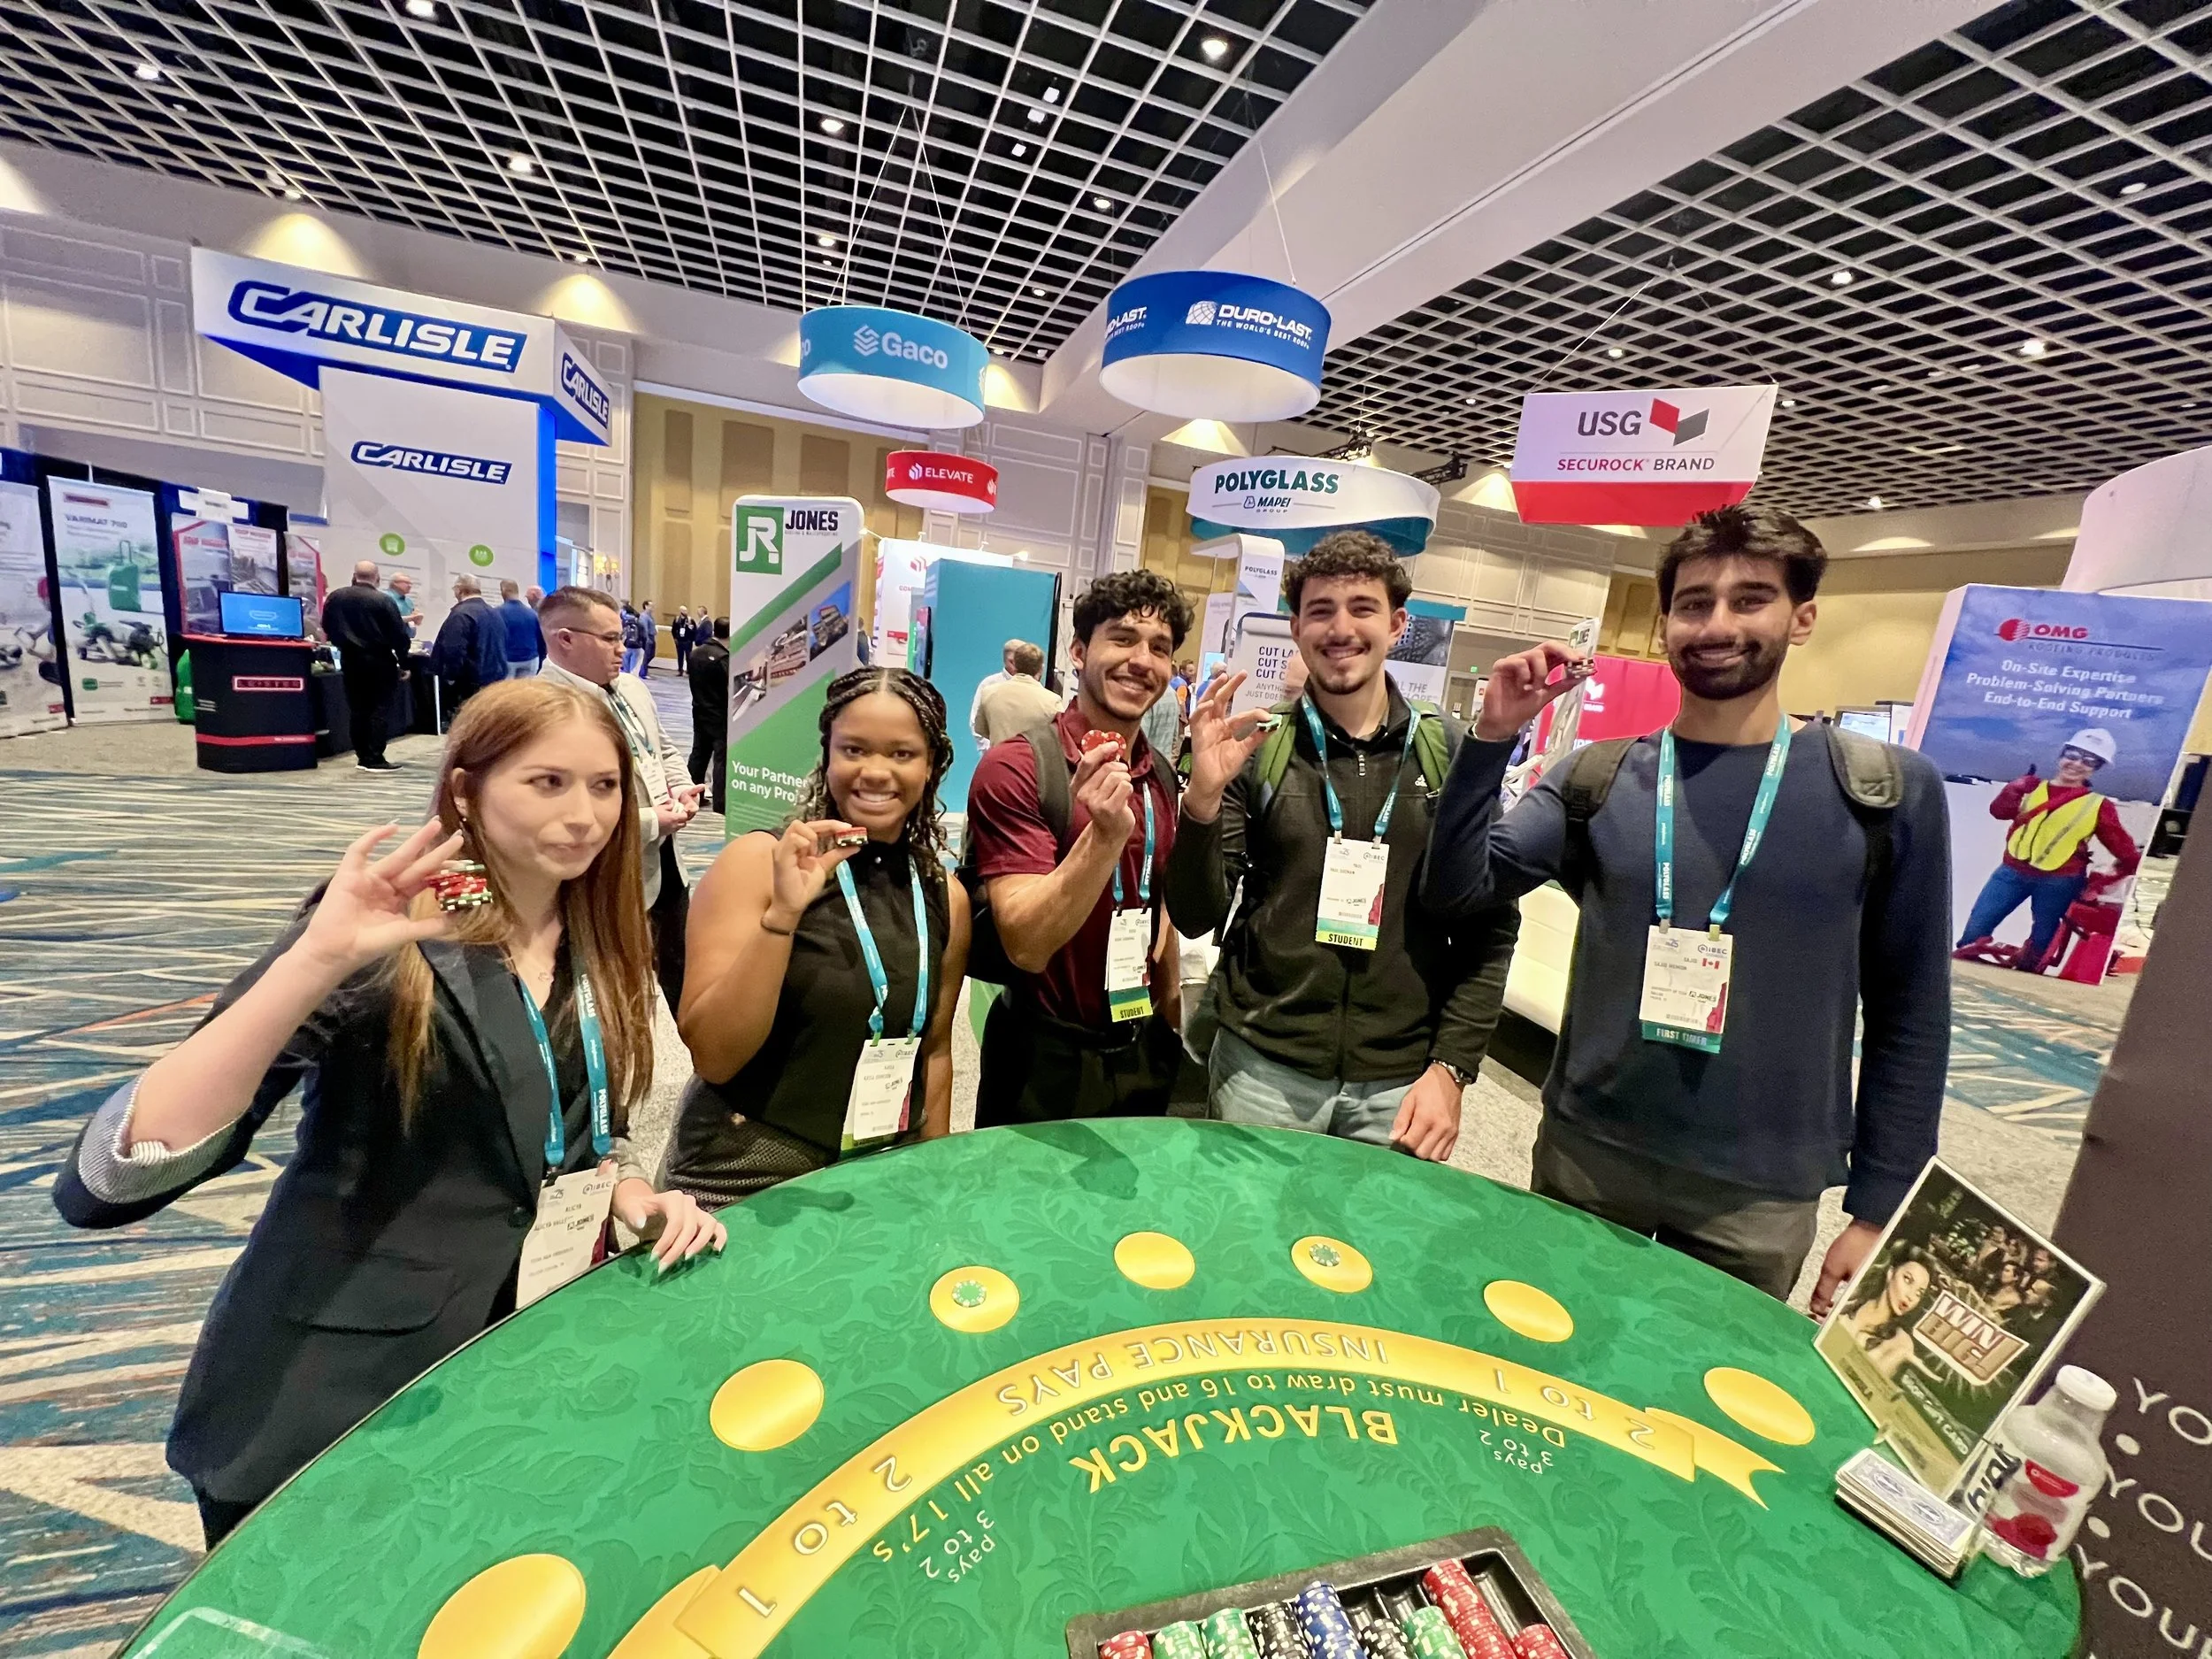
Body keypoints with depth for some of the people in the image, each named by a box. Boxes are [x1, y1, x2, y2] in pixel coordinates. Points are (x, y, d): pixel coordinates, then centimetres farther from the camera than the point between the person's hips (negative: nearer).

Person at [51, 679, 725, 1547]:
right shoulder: (391, 934, -20)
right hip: (319, 1399, -4)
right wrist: (320, 959, -38)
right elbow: (105, 1183, -27)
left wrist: (630, 1194, -11)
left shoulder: (595, 944, -3)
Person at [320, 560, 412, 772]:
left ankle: (363, 756, 14)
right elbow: (399, 635, -11)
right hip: (379, 660, -5)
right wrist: (404, 663, -3)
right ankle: (374, 759, -7)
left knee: (357, 709, 11)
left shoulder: (335, 597, 4)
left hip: (350, 659, 5)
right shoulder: (384, 601, -11)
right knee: (379, 709, -3)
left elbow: (327, 627, 14)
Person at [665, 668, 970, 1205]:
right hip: (743, 1183, -3)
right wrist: (783, 913, -27)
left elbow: (935, 1050, 8)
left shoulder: (946, 896, -2)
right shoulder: (757, 860, -13)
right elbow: (711, 1058, -17)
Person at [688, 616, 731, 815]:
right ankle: (721, 804, 0)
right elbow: (731, 687, -22)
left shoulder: (696, 652, 3)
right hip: (720, 716, -7)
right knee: (722, 758, -2)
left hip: (699, 712, 7)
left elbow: (690, 676, 13)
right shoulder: (723, 657, -20)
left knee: (699, 754, 17)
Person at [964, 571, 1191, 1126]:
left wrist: (1169, 1018, 14)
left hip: (1143, 1053, 6)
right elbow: (1026, 945, -24)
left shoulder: (1161, 777, 1)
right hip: (1046, 1060, -5)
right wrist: (1106, 836, -36)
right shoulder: (1015, 767, -17)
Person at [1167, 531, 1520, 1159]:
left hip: (1400, 1082, 1)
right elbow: (1196, 917, -6)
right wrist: (1203, 797, -21)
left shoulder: (1452, 752, -1)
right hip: (1262, 1067, 0)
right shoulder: (1255, 748, -4)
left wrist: (1451, 1067, -4)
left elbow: (1492, 924, 3)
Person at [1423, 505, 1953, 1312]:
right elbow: (1456, 891, -12)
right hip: (1585, 1157, 1)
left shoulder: (1889, 792, -4)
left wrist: (1877, 1210, 0)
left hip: (1761, 1196, 0)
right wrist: (1492, 738, -22)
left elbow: (1910, 1016, 0)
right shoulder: (1598, 777, -4)